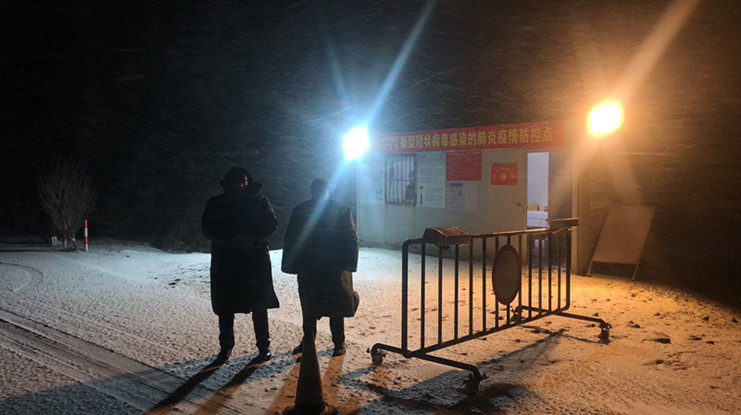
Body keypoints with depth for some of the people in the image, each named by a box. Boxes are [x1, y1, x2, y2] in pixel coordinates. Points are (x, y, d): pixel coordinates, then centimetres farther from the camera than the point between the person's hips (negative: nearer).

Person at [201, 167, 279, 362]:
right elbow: (208, 229, -4)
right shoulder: (216, 203, 5)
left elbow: (271, 223, -2)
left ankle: (264, 346, 14)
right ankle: (225, 347, 23)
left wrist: (254, 238, -19)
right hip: (225, 263, 1)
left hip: (256, 260, 0)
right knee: (225, 309, 7)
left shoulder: (259, 201, 5)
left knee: (259, 306, 3)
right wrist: (233, 241, -18)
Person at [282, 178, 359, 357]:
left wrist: (349, 263, -9)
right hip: (308, 267, 2)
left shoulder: (342, 211, -1)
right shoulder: (300, 211, 2)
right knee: (308, 306, 12)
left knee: (336, 307, 4)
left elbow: (351, 239, -2)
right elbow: (291, 240, 5)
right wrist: (291, 265, 0)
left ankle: (339, 342, 17)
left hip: (335, 267, -2)